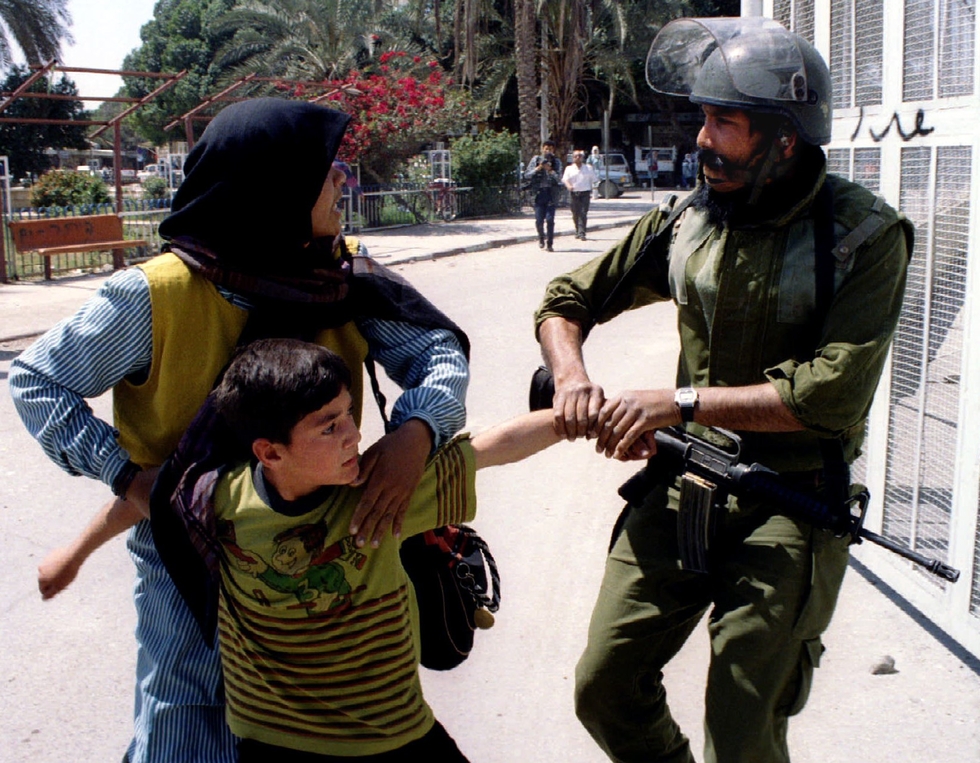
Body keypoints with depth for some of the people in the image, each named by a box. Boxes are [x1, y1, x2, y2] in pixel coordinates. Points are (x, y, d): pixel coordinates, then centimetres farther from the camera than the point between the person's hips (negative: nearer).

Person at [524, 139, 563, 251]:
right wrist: (538, 168, -10)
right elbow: (526, 175, 2)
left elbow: (559, 178, -3)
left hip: (551, 192, 0)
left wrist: (550, 170, -17)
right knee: (539, 220, -3)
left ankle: (549, 244, 0)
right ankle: (541, 237, 25)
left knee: (550, 219, -8)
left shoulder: (556, 161, 6)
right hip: (538, 192, 0)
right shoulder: (535, 160, 6)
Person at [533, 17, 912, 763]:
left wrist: (678, 402, -22)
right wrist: (572, 376, -10)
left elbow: (832, 394, -20)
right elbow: (566, 299, 11)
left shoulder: (864, 234, -10)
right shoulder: (687, 222, 3)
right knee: (605, 690, 8)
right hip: (679, 488, 5)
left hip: (788, 506, -4)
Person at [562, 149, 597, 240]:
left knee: (583, 213, -12)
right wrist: (569, 186, -25)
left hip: (585, 193, -1)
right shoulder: (569, 169, 8)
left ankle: (582, 233, -15)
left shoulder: (588, 168, 11)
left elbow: (593, 180, 16)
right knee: (575, 214, 4)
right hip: (573, 194, 1)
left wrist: (591, 192, 12)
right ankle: (577, 231, 22)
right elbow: (565, 179, -4)